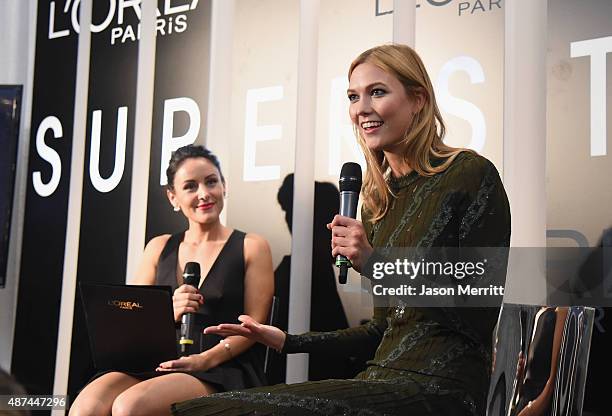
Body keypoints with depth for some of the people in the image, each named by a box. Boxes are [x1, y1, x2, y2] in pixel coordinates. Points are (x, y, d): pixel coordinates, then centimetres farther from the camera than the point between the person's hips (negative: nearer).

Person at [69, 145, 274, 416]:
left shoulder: (251, 247, 7)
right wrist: (169, 313, -10)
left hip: (222, 372, -3)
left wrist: (204, 360, -16)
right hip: (159, 366, 3)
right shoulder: (159, 248, 16)